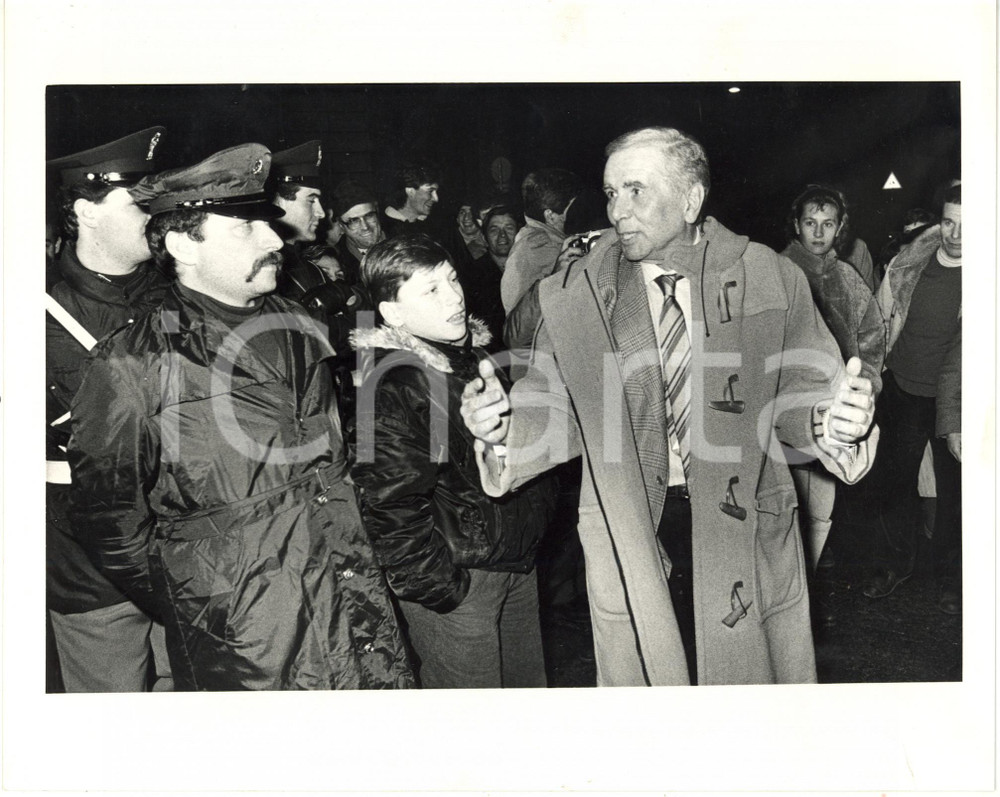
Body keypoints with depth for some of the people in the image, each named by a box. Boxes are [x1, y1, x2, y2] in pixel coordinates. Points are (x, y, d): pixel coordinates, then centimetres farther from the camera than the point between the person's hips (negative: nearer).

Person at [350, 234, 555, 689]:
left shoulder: (478, 350, 6)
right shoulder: (388, 388, -21)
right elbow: (392, 506, -23)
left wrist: (539, 511, 17)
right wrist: (434, 586, -19)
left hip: (517, 561, 8)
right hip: (455, 582, -8)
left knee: (529, 683, 22)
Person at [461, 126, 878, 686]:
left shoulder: (769, 279, -4)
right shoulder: (573, 298, -2)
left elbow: (799, 398, -2)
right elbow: (554, 412, -2)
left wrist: (833, 422, -23)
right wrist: (502, 428, -22)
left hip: (746, 532, 0)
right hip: (632, 535, 0)